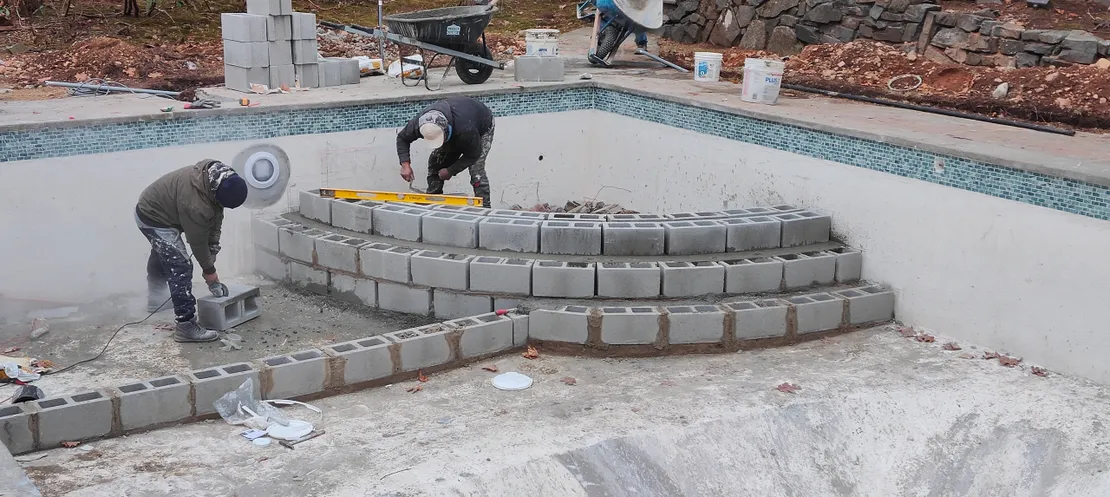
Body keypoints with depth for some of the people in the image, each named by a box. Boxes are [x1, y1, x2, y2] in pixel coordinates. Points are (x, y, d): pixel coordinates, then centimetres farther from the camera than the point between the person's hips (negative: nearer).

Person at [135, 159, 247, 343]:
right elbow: (198, 240, -26)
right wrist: (209, 271, -12)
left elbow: (216, 215, -4)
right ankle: (186, 326, -15)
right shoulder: (195, 204, -40)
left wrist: (213, 250, -6)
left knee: (162, 255, 33)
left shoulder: (218, 177, -17)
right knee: (181, 268, -16)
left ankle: (155, 299, 58)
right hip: (154, 219, -10)